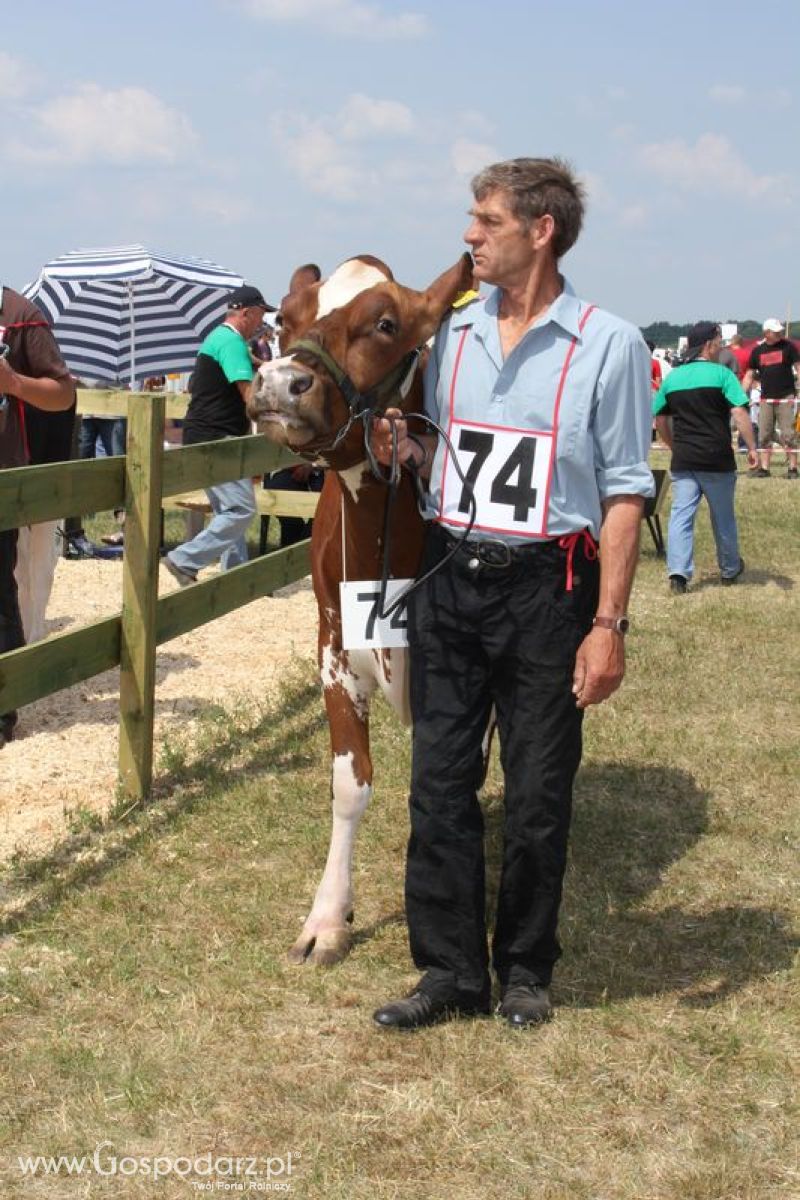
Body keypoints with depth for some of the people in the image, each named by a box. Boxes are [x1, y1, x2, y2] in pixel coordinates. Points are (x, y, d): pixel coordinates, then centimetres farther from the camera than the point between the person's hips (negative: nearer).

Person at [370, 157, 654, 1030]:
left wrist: (608, 624, -12)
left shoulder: (608, 345, -6)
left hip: (546, 588, -4)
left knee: (538, 795, 6)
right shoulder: (452, 333, 8)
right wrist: (405, 449, -4)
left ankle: (524, 970, 23)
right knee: (440, 781, 5)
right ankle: (450, 971, 17)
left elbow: (624, 493, -7)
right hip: (448, 577, 4)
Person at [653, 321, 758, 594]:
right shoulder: (721, 374, -7)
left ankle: (678, 572, -15)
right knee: (723, 516, 14)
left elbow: (659, 420, 13)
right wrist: (752, 447, -10)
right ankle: (730, 569, 31)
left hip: (683, 460, 3)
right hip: (717, 459, -3)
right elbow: (739, 413, -15)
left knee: (681, 514, 0)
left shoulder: (672, 378, 8)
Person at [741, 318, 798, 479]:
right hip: (766, 399, 3)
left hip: (786, 398, -3)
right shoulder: (757, 351, 7)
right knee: (764, 435, 4)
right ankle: (764, 468, 11)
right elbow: (749, 375, 12)